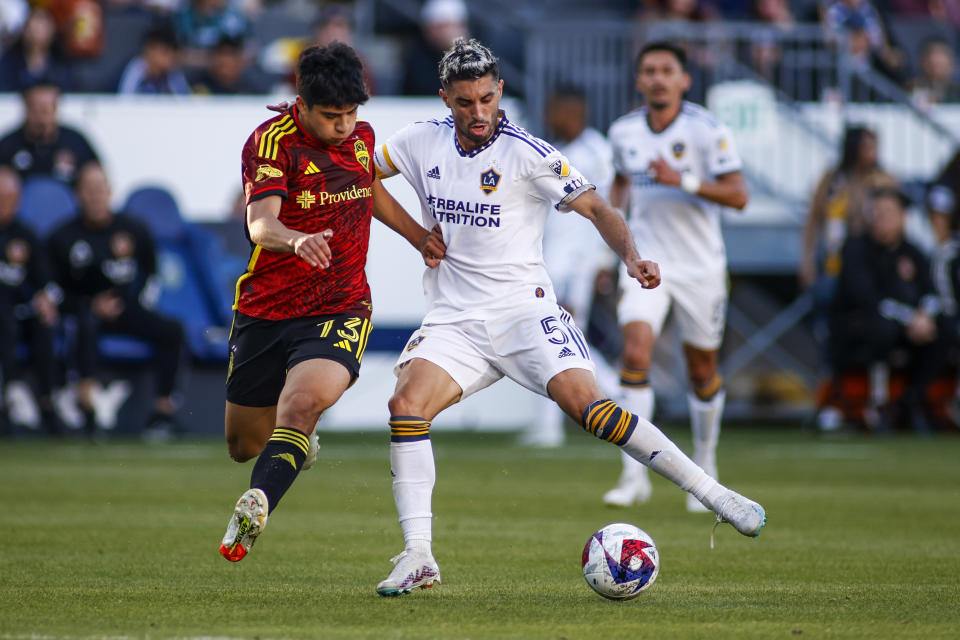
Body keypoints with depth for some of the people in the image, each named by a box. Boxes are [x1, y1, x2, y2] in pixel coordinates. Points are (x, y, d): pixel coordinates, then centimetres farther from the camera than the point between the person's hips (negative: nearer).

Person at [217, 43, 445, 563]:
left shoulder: (360, 136, 3)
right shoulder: (271, 141, -15)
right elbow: (260, 224, -30)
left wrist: (419, 236, 17)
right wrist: (297, 240, -52)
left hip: (340, 311, 1)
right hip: (265, 312, -1)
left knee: (304, 402, -30)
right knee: (244, 443, 13)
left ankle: (254, 508, -39)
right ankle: (299, 445, 47)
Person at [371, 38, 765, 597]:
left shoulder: (528, 153, -8)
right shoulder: (423, 142, 4)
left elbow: (595, 207, -8)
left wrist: (631, 256, -23)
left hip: (524, 309, -3)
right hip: (454, 320, 3)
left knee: (586, 403, -21)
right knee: (407, 403, -20)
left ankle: (714, 493, -15)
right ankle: (418, 557, -17)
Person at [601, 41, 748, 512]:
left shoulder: (707, 130, -12)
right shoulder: (624, 131, 2)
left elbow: (737, 195, -17)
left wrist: (683, 180, -28)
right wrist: (615, 207, 3)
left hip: (699, 266, -2)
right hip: (646, 261, 2)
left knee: (702, 372, 10)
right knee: (635, 354, -18)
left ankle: (705, 465, 34)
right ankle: (634, 476, -18)